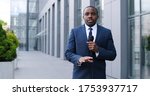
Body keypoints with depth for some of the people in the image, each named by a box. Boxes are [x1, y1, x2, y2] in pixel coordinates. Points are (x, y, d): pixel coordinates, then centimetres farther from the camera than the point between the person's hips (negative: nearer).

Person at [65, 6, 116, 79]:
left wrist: (98, 50, -14)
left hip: (99, 76, 1)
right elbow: (68, 53, 2)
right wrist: (79, 59, -19)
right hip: (80, 76, 0)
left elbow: (112, 55, 4)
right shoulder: (75, 31, 5)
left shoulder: (106, 32, 6)